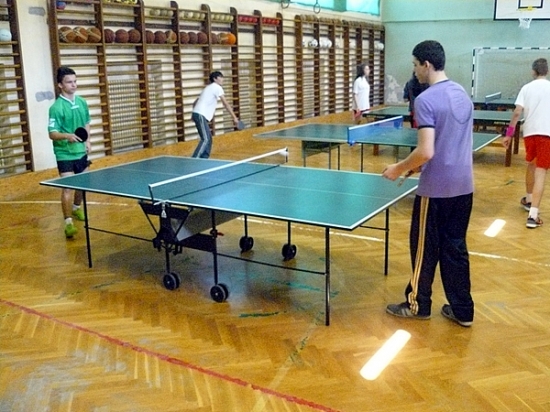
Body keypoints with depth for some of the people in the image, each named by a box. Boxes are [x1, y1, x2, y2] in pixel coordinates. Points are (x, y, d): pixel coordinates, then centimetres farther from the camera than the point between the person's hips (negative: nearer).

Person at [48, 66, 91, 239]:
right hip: (65, 154, -7)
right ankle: (68, 222, -4)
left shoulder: (82, 102, 4)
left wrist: (87, 141, 6)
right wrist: (67, 136, -38)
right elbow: (52, 134, -20)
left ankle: (76, 208, 44)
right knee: (68, 188, -10)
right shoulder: (56, 107, -16)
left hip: (81, 152, 7)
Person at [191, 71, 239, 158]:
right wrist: (234, 117, -9)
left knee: (208, 139, 10)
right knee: (205, 139, -18)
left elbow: (195, 103, 28)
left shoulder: (209, 88, 27)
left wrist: (195, 114, 26)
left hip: (198, 114, 10)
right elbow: (225, 104, -8)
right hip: (200, 115, -10)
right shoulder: (217, 87, -2)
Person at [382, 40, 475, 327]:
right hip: (463, 185, 8)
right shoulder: (462, 94, 10)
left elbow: (426, 152, -24)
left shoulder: (426, 100, -17)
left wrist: (399, 168, -8)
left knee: (425, 248, 8)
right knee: (455, 248, 15)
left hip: (436, 189, -8)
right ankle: (462, 310, 22)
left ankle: (418, 305, 23)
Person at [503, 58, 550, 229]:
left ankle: (529, 200, 44)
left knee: (531, 165, 26)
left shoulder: (526, 88, 4)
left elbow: (517, 112, -3)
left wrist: (509, 134, 2)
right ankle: (533, 215, -13)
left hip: (529, 131, 3)